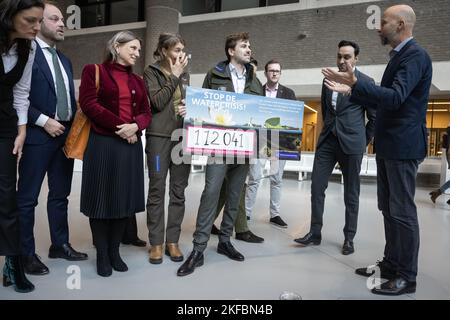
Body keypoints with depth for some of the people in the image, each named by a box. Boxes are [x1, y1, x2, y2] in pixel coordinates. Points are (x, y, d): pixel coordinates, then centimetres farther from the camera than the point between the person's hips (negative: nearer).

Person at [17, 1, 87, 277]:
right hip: (38, 135, -7)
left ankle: (60, 245, 25)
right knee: (27, 197, 3)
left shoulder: (65, 60, 18)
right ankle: (26, 253, 13)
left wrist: (74, 125, 7)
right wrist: (45, 121, -16)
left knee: (60, 194, 13)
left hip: (66, 134, 7)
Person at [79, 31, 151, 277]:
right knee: (101, 198, 1)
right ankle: (102, 254, 15)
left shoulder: (137, 80, 17)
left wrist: (135, 126, -11)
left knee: (125, 198, 5)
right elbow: (89, 104, -10)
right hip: (102, 144, -4)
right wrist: (119, 127, -15)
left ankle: (114, 251, 18)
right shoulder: (94, 71, 2)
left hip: (131, 145, 5)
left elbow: (146, 113, 11)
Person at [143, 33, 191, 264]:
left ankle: (173, 240, 15)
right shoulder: (152, 72, 1)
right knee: (157, 190, 1)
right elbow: (157, 102, -12)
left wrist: (189, 108, 0)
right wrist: (174, 76, -7)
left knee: (178, 191, 5)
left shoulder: (184, 74, 16)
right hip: (159, 136, -4)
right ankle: (156, 242, 12)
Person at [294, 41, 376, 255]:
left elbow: (374, 117, 3)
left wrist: (363, 141, 3)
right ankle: (315, 232, 10)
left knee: (351, 194, 4)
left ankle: (349, 238, 16)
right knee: (316, 187, 0)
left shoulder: (366, 82, -1)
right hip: (327, 140, 4)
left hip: (351, 143, -4)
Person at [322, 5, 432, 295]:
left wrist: (356, 83, -35)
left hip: (403, 146, -10)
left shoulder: (415, 54, -12)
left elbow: (396, 97, -26)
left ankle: (406, 277, 9)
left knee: (403, 211, -3)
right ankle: (391, 264, 27)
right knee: (389, 209, 14)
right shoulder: (400, 55, 18)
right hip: (389, 145, 10)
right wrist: (351, 89, 14)